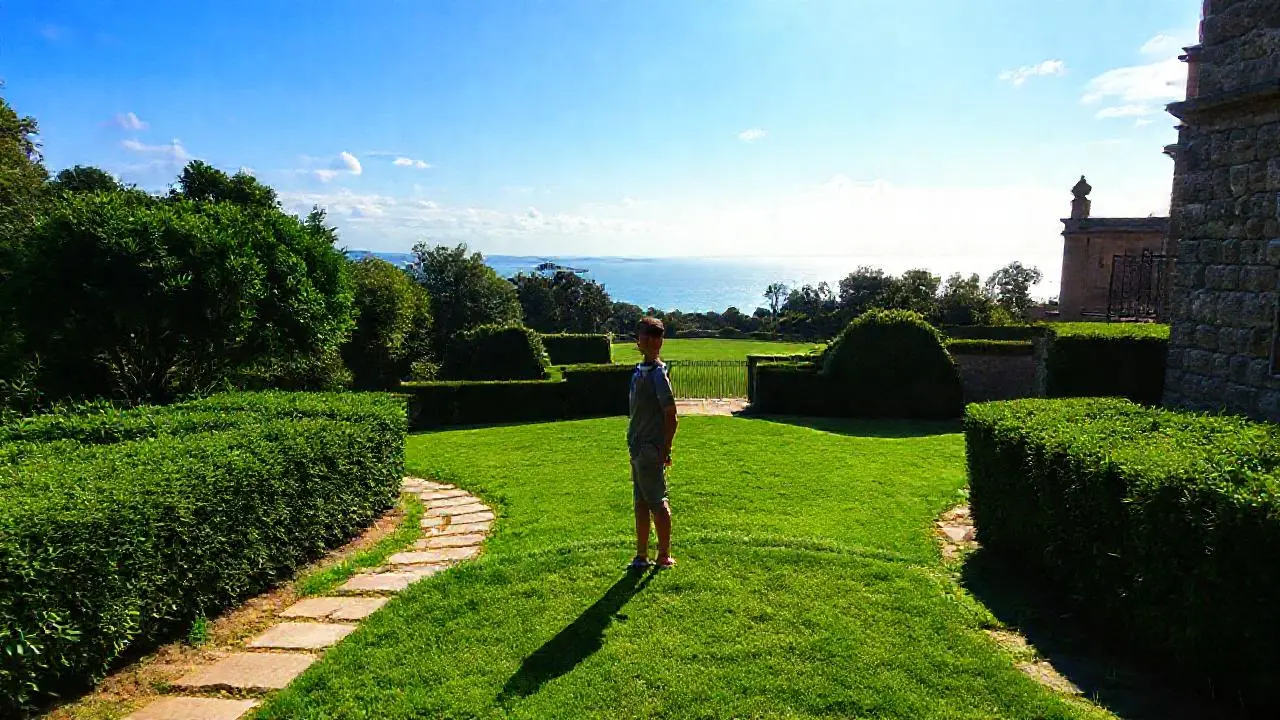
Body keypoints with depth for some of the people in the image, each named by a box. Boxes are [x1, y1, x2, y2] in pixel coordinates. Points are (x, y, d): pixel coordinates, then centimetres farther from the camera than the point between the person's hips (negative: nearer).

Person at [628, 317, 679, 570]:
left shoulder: (658, 374, -15)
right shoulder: (640, 371, 11)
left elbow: (671, 417, -15)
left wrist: (666, 450, -16)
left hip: (651, 450, -9)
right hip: (638, 448, 9)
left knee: (657, 503, 1)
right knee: (641, 503, 14)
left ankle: (664, 556, 13)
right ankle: (642, 555, 24)